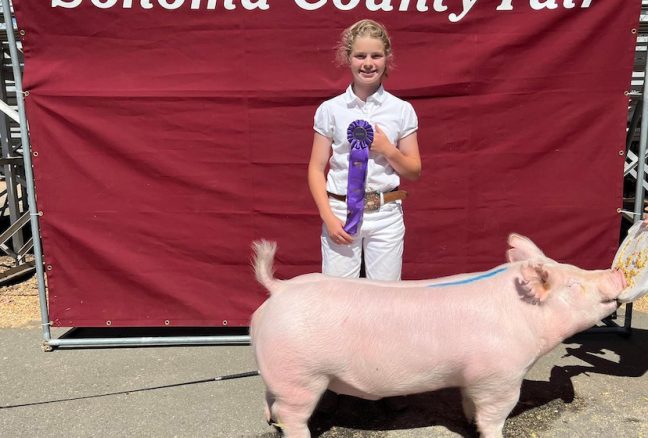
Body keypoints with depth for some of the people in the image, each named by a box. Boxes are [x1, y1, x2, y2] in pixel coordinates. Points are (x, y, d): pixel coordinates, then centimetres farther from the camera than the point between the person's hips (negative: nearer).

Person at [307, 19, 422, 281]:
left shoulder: (402, 110, 3)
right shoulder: (330, 109, 1)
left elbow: (415, 172, 7)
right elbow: (316, 169, 2)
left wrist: (387, 149, -11)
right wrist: (328, 217, -8)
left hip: (386, 215, 1)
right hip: (340, 212, 0)